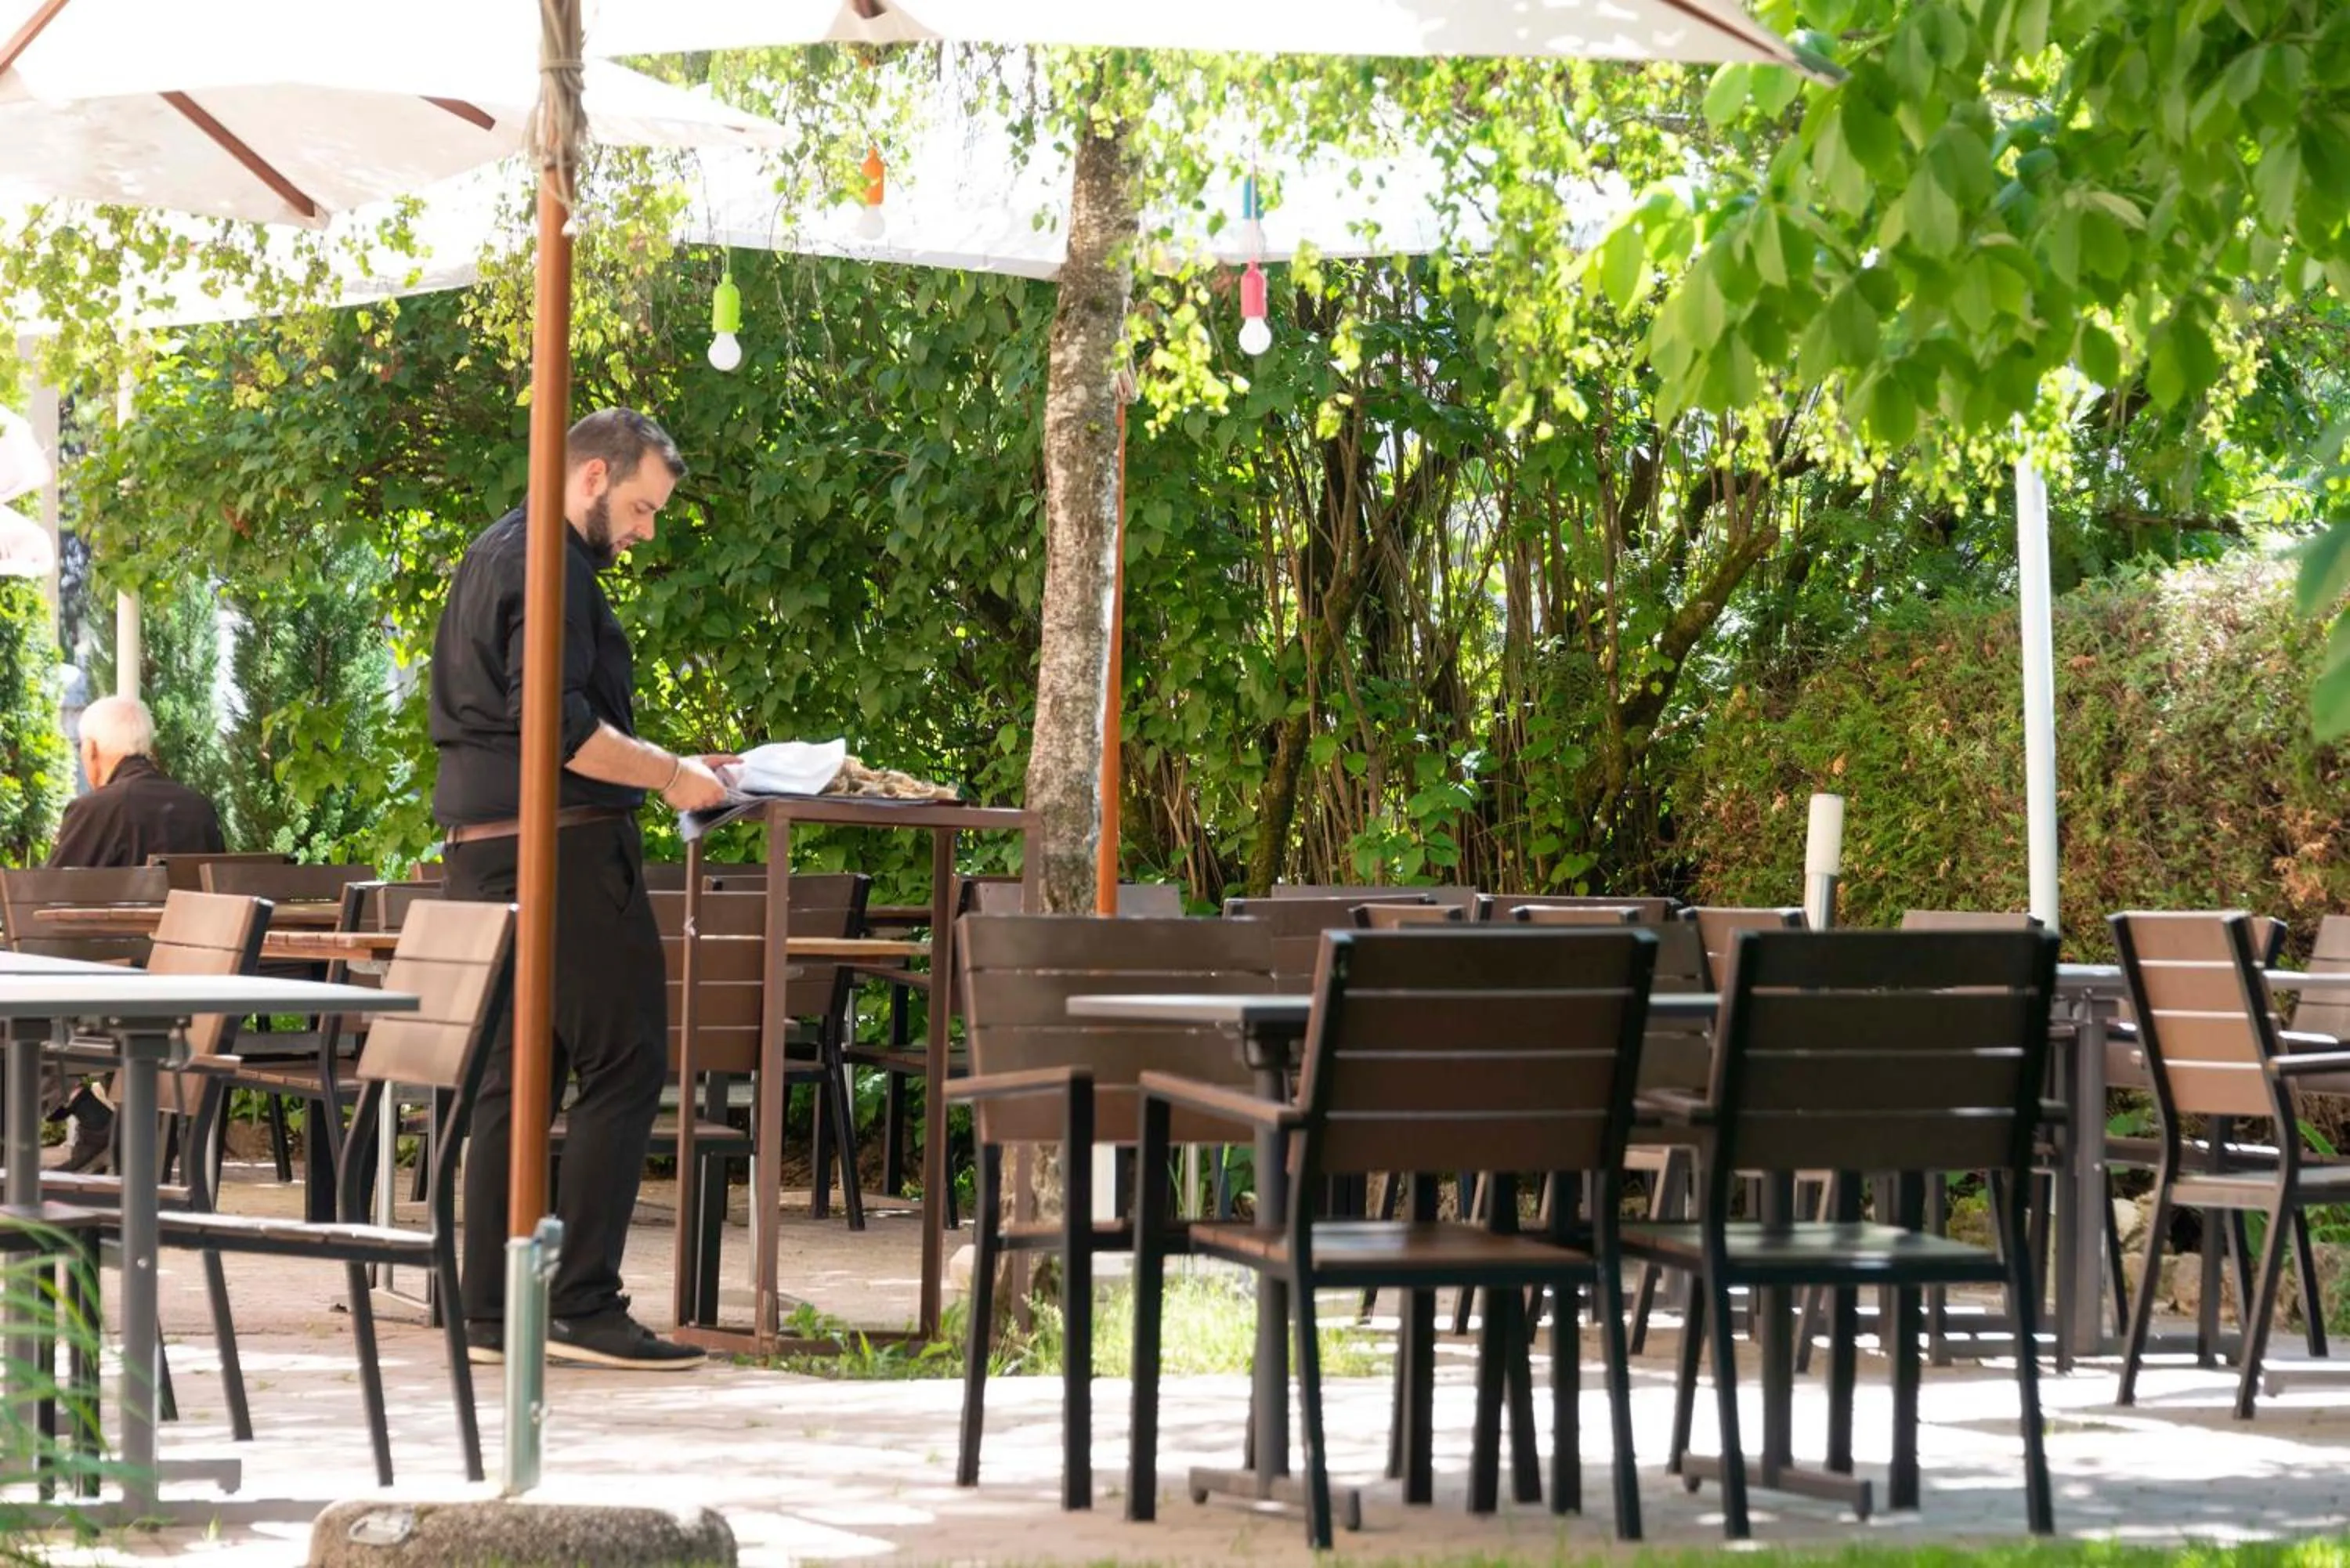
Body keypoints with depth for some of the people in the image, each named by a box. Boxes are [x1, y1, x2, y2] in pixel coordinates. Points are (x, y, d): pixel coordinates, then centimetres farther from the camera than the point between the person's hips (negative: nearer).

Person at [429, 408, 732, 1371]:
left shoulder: (493, 555, 21)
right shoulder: (548, 566, -12)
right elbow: (560, 724, -21)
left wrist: (656, 766, 21)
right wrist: (671, 775, -12)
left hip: (484, 847, 10)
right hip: (563, 844, -10)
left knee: (515, 1072, 11)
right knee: (623, 1064, -7)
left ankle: (491, 1310, 11)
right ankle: (582, 1301, -10)